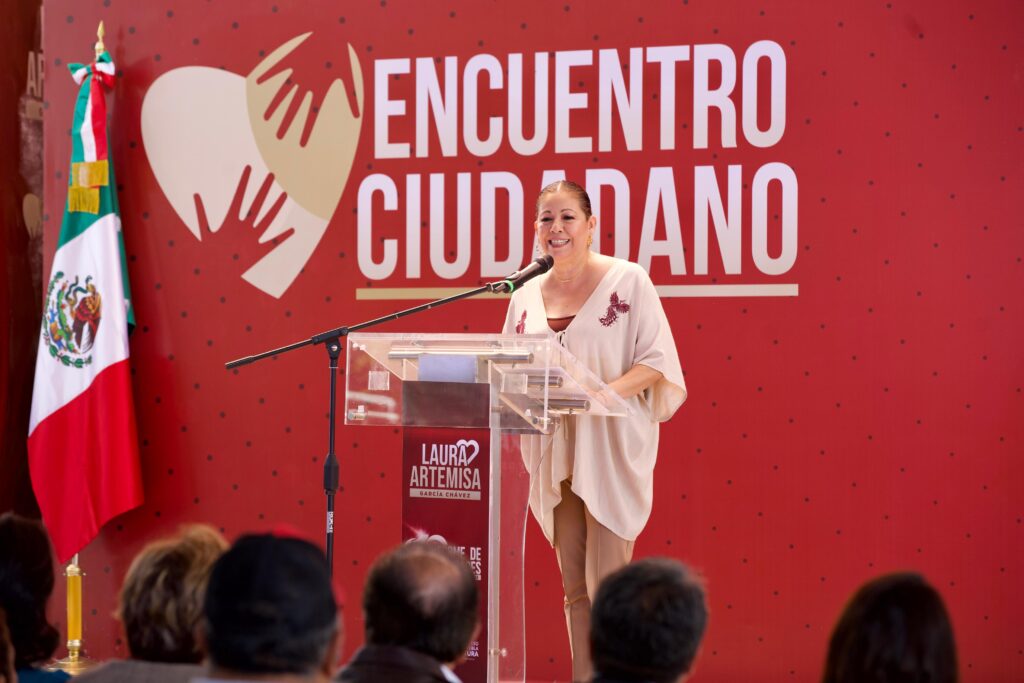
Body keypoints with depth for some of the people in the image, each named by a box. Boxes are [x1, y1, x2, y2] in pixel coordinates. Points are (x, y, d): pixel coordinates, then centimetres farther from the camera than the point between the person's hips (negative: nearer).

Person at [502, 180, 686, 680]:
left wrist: (604, 392, -22)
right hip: (553, 450, 5)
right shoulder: (526, 297, 10)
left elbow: (657, 361, -8)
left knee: (607, 584, -6)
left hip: (610, 447, -5)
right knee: (574, 586, 10)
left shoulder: (627, 281, -4)